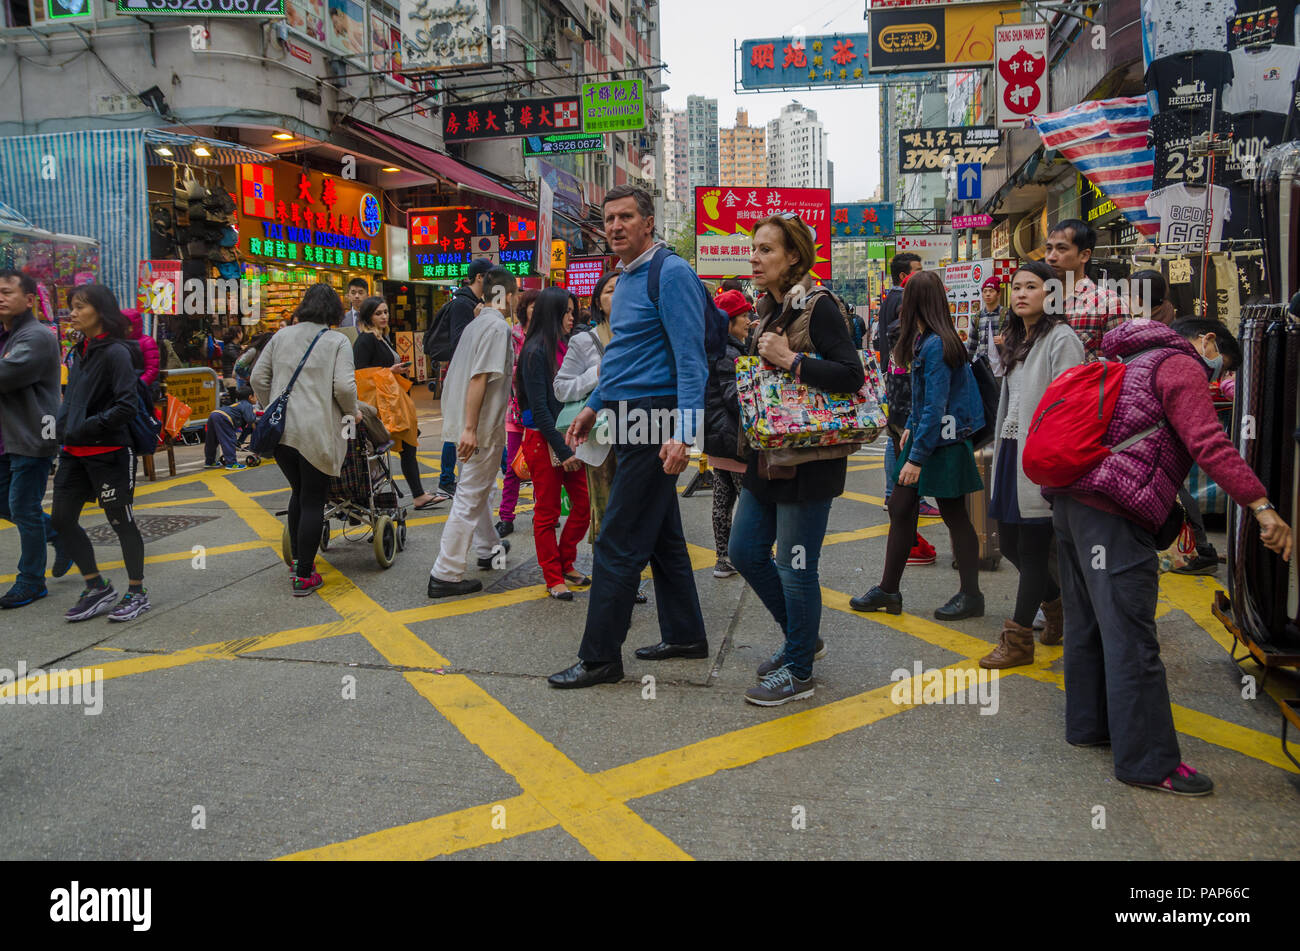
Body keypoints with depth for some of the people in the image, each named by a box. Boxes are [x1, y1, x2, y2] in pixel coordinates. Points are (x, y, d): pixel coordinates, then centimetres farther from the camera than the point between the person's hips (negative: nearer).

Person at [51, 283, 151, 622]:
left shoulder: (116, 353, -14)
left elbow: (127, 405, -21)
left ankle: (137, 593, 18)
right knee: (62, 519, 9)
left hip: (108, 452, -8)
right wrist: (63, 424, 7)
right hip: (74, 453, 8)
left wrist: (86, 429, -21)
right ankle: (97, 588, 21)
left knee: (121, 522, 3)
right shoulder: (78, 352, 11)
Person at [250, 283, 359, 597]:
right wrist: (352, 412, 4)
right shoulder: (337, 341, -3)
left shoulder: (282, 336, 11)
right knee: (313, 502, 2)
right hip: (316, 433, -5)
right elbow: (344, 386, -13)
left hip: (279, 430, 5)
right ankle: (304, 577, 5)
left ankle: (298, 561, 28)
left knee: (298, 493, 22)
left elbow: (258, 377, 11)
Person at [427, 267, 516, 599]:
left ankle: (489, 548, 41)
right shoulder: (497, 326, -14)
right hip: (484, 426, -10)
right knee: (470, 496, -5)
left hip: (473, 425, 10)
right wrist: (470, 428, -24)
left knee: (479, 488, 23)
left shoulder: (476, 323, 13)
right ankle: (446, 575, -3)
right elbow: (480, 378, -23)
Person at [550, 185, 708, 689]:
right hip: (629, 419, 10)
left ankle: (601, 657, 5)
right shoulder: (626, 278, 17)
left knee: (618, 543, -5)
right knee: (662, 534, 16)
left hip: (652, 421, -10)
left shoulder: (671, 274, -13)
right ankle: (685, 634, 28)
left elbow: (691, 360, -20)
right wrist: (593, 407, 24)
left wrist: (683, 433, -27)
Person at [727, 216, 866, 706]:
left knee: (795, 566, 0)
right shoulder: (769, 309, 12)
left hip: (808, 460, -9)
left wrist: (789, 358, -23)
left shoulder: (818, 306, -13)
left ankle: (798, 671, 18)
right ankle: (802, 637, 33)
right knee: (745, 551, 14)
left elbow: (852, 375, -23)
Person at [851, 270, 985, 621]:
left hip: (942, 444, -9)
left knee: (954, 517, 2)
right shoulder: (926, 339, 8)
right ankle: (888, 591, 17)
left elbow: (935, 407, -23)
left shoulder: (935, 345, -20)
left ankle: (971, 595, 16)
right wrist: (911, 426, 22)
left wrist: (917, 457, -22)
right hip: (924, 435, 9)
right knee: (900, 509, 9)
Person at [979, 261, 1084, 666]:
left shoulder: (1061, 338, -9)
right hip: (1011, 452, 9)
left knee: (1033, 548, -1)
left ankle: (1018, 640, 9)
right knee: (1009, 544, 13)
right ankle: (1056, 605, 37)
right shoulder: (1015, 339, 18)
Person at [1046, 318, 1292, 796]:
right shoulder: (1181, 365, -3)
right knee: (1132, 643, -5)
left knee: (1087, 625, 19)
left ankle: (1088, 725, 31)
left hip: (1071, 502, 10)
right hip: (1112, 515, -10)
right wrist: (1263, 507, -19)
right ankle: (1148, 762, 2)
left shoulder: (1134, 366, 27)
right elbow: (1209, 445, -16)